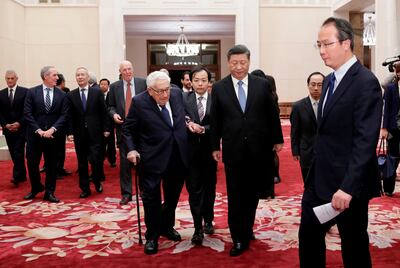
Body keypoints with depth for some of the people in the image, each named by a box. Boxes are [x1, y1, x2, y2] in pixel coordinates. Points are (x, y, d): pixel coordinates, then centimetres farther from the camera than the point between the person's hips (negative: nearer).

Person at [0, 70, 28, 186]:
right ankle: (22, 175, 17)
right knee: (14, 154, 8)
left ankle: (17, 176, -9)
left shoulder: (25, 92, -3)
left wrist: (19, 123, -12)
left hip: (21, 128, -4)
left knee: (19, 152, -10)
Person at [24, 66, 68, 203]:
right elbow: (27, 113, -4)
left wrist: (52, 129, -15)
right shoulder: (32, 92, 1)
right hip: (34, 134, 0)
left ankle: (49, 192, 19)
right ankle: (36, 188, 29)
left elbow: (64, 115, -2)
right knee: (32, 163, 5)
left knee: (52, 164, 6)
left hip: (53, 134, 1)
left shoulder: (62, 95, 3)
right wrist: (39, 130, -13)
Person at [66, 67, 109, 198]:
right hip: (79, 133, 2)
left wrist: (105, 129, -2)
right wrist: (70, 132, -4)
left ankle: (97, 182, 20)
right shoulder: (71, 95, 5)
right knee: (82, 163, 7)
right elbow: (70, 116, 4)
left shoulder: (97, 92, 2)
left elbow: (103, 112, 2)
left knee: (95, 159, -6)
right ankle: (85, 188, 18)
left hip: (95, 132, -2)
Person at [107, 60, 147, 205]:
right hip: (123, 127, 1)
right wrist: (114, 114, -10)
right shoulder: (114, 86, 5)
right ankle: (126, 193, 13)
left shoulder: (143, 83, 1)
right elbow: (110, 106, 10)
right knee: (124, 161, 3)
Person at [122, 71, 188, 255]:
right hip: (153, 158, -4)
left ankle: (167, 227, 41)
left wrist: (186, 121, 2)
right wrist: (131, 149, -15)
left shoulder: (177, 94, 0)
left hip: (177, 158, 5)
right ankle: (152, 236, 21)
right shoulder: (139, 102, -12)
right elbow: (127, 129, -4)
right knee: (151, 198, 4)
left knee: (173, 196, 19)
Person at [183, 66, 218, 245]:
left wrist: (203, 129, -23)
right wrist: (188, 124, -25)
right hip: (191, 151, -1)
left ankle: (208, 221, 33)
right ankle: (198, 228, 5)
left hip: (209, 151, 1)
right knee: (194, 190, -1)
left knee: (209, 188, 15)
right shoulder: (184, 99, 0)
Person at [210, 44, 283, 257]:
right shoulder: (219, 87, 0)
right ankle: (239, 238, 13)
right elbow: (215, 120, 4)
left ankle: (246, 229, 32)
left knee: (252, 193, 13)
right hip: (233, 149, -1)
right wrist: (215, 146, 5)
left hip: (258, 148, 1)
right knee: (235, 195, 3)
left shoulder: (262, 84, 0)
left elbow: (272, 114, 6)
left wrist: (277, 139, 9)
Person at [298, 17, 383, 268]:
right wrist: (314, 170, 12)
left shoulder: (365, 82, -15)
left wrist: (348, 187, -25)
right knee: (308, 237, 14)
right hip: (320, 179, 8)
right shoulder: (330, 80, 12)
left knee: (354, 246, 9)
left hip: (348, 183, -8)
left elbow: (366, 141, -22)